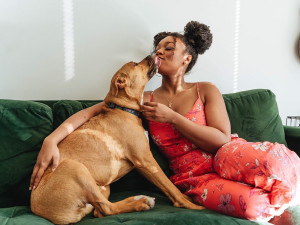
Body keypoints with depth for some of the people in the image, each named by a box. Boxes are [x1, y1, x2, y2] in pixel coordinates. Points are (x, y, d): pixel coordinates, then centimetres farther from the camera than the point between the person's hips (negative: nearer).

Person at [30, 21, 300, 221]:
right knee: (255, 203, -34)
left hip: (222, 160, 1)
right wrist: (52, 140, -18)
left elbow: (223, 140, -6)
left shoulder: (206, 90, 7)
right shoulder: (144, 100, 8)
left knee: (273, 158, -35)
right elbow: (88, 112, 0)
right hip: (193, 178, -1)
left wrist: (171, 117, -11)